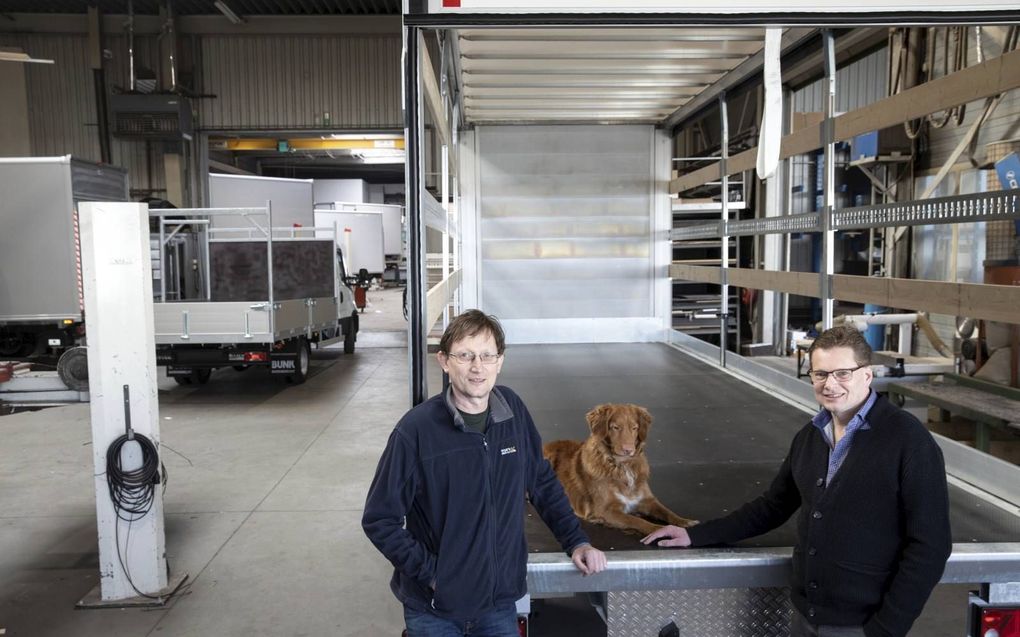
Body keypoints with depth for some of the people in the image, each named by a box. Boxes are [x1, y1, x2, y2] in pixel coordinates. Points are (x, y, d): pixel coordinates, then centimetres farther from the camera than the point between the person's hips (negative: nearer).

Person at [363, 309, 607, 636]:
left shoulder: (512, 408, -5)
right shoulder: (416, 430, -17)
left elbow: (544, 483, 7)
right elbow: (379, 520, -11)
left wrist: (577, 542, 3)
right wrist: (430, 572, -15)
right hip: (434, 609, -3)